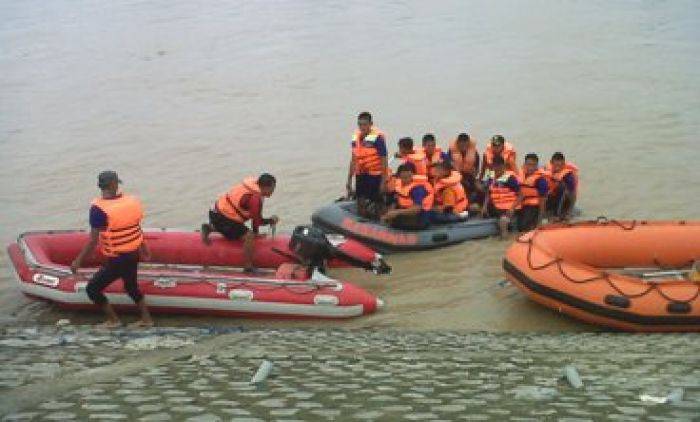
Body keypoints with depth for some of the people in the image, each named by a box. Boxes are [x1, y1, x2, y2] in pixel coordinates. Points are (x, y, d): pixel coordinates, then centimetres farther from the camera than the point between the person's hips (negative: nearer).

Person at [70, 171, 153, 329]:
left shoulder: (99, 209, -21)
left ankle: (113, 320, 18)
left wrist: (78, 261, -9)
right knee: (131, 287, 29)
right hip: (133, 255, 7)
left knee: (92, 289, 10)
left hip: (116, 261, -7)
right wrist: (143, 247, 27)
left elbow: (93, 241, -20)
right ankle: (146, 319, 37)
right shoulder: (132, 201, -3)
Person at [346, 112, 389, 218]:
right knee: (360, 205, 8)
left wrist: (383, 181, -13)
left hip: (375, 176, -6)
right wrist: (349, 180, 18)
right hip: (360, 176, 6)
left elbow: (384, 161, -10)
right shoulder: (356, 137, 9)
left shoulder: (378, 137, -11)